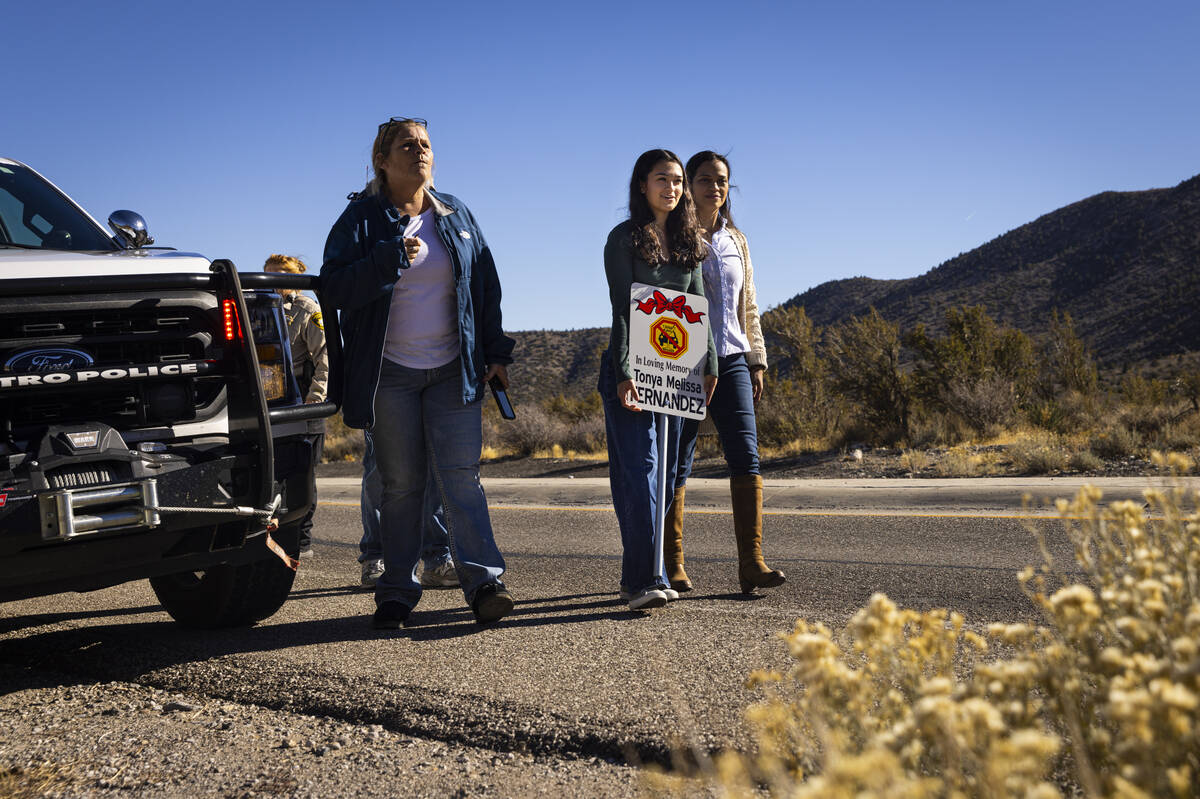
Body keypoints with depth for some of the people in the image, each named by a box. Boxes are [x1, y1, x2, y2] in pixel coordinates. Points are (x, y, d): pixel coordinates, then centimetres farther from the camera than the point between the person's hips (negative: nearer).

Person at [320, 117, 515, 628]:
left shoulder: (457, 216, 11)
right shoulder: (362, 218, 0)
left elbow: (486, 288, 15)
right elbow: (334, 288, -11)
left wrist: (496, 353, 9)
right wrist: (392, 257, -21)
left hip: (454, 371, 2)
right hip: (390, 375, -2)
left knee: (461, 477, -6)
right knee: (401, 484, 2)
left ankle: (483, 582, -11)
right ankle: (396, 593, 9)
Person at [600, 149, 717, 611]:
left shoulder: (688, 242, 14)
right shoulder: (625, 239, -3)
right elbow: (621, 309, -11)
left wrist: (708, 364, 9)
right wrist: (624, 373, -18)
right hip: (631, 368, -6)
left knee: (664, 473, 6)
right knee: (639, 470, -12)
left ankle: (635, 577, 14)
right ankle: (646, 580, -15)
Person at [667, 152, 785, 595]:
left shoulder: (736, 241, 17)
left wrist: (756, 360, 15)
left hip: (731, 359, 4)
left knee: (746, 455, -7)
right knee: (677, 462, -1)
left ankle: (751, 562, -8)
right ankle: (673, 563, 8)